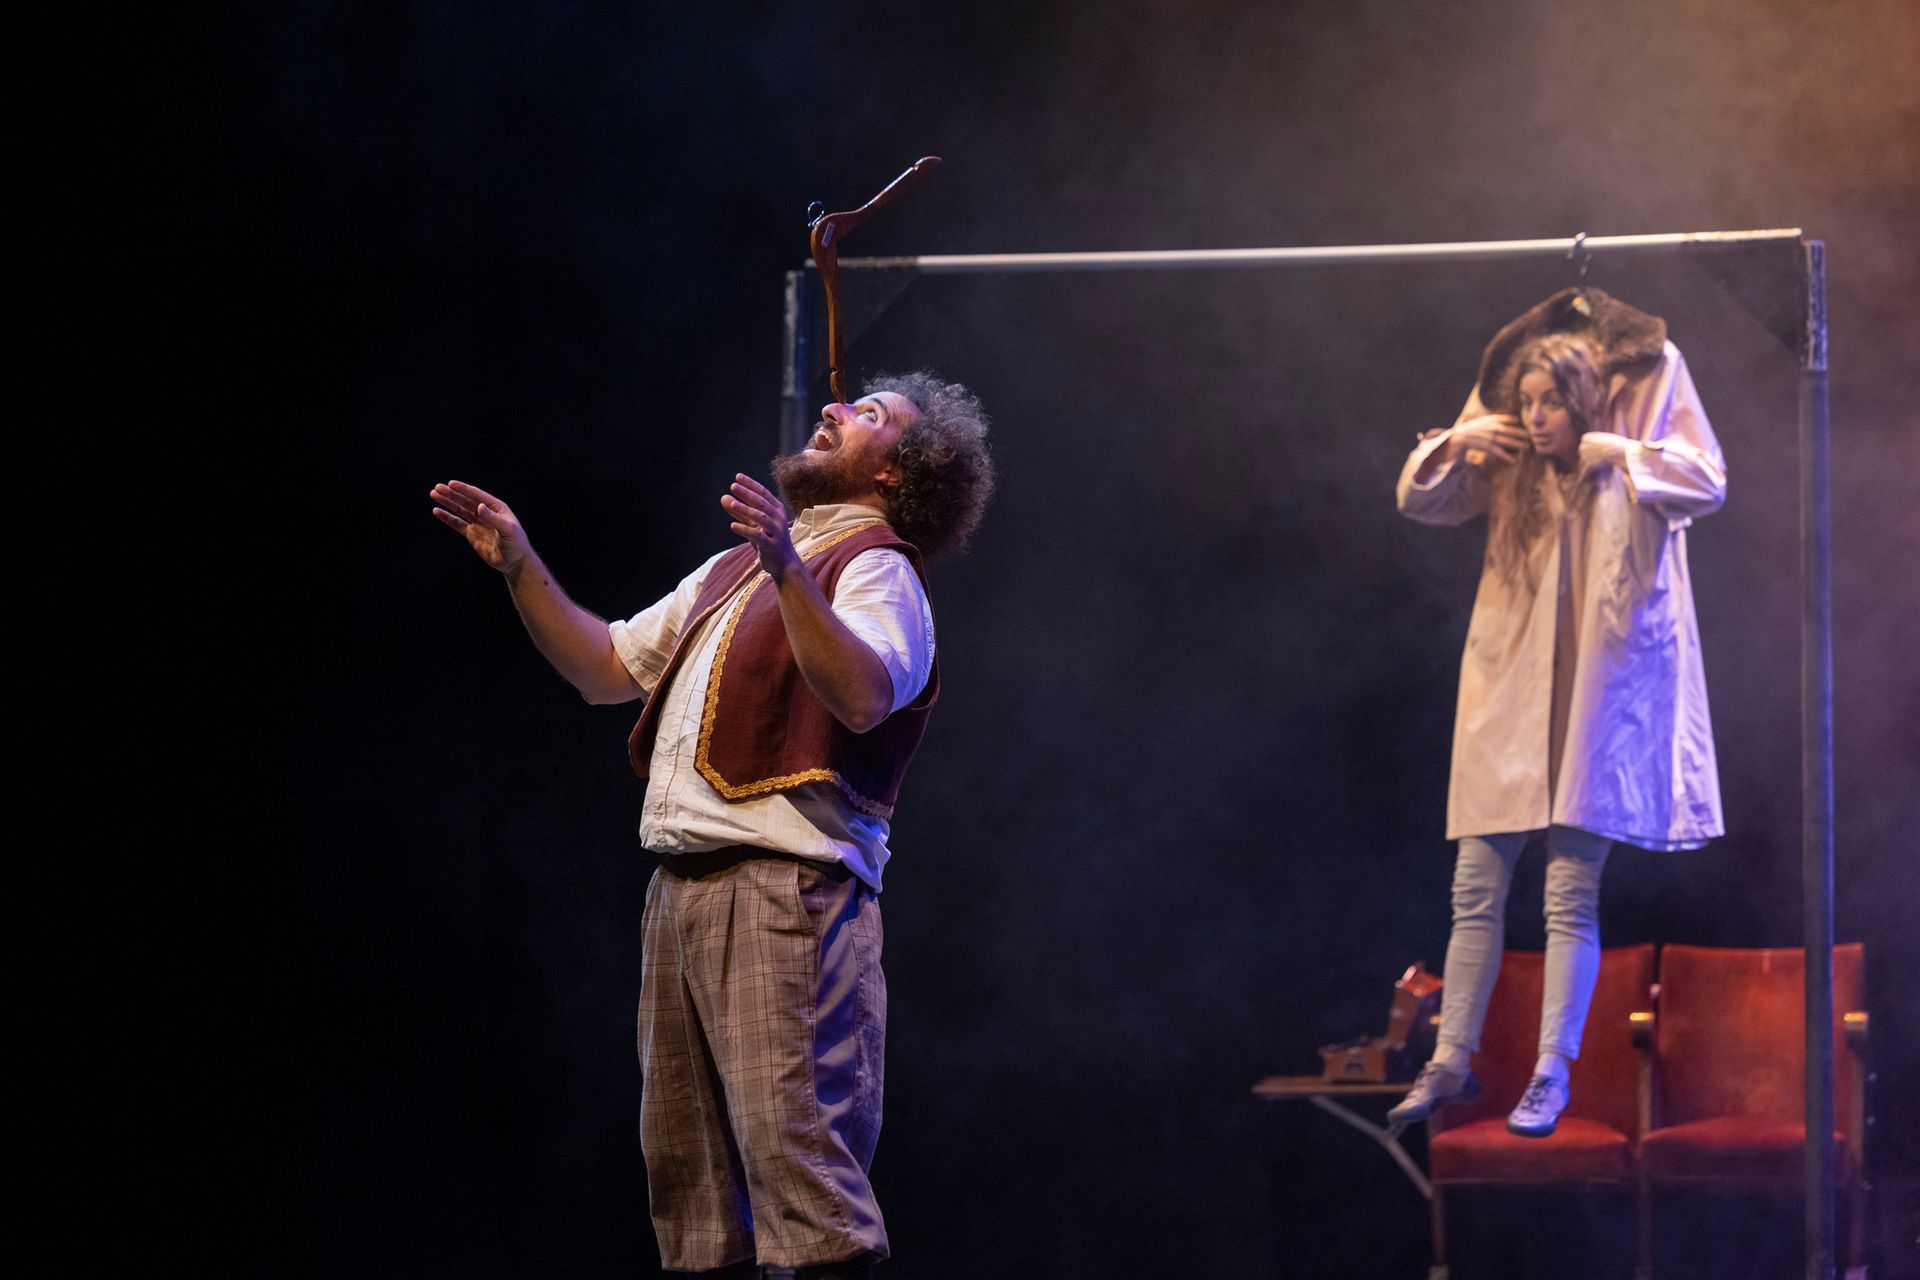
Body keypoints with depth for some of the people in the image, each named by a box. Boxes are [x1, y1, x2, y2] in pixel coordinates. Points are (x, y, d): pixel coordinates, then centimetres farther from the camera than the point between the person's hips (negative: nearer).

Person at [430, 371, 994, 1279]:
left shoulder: (877, 570, -1)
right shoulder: (735, 570, 27)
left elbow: (862, 696, -21)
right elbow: (605, 669, 28)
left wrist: (786, 570, -32)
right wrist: (518, 565, 19)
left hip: (783, 893, -9)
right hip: (682, 889, 9)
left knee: (794, 1143, -17)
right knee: (683, 1161, 8)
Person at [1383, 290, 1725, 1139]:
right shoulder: (1510, 467, 8)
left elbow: (1708, 484, -9)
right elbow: (1422, 503, 15)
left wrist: (1616, 452, -14)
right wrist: (1455, 442, -2)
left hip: (1597, 691, -4)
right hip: (1506, 689, 4)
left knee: (1571, 896, -6)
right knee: (1475, 891, 5)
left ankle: (1552, 1076, -1)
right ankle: (1451, 1063, 12)